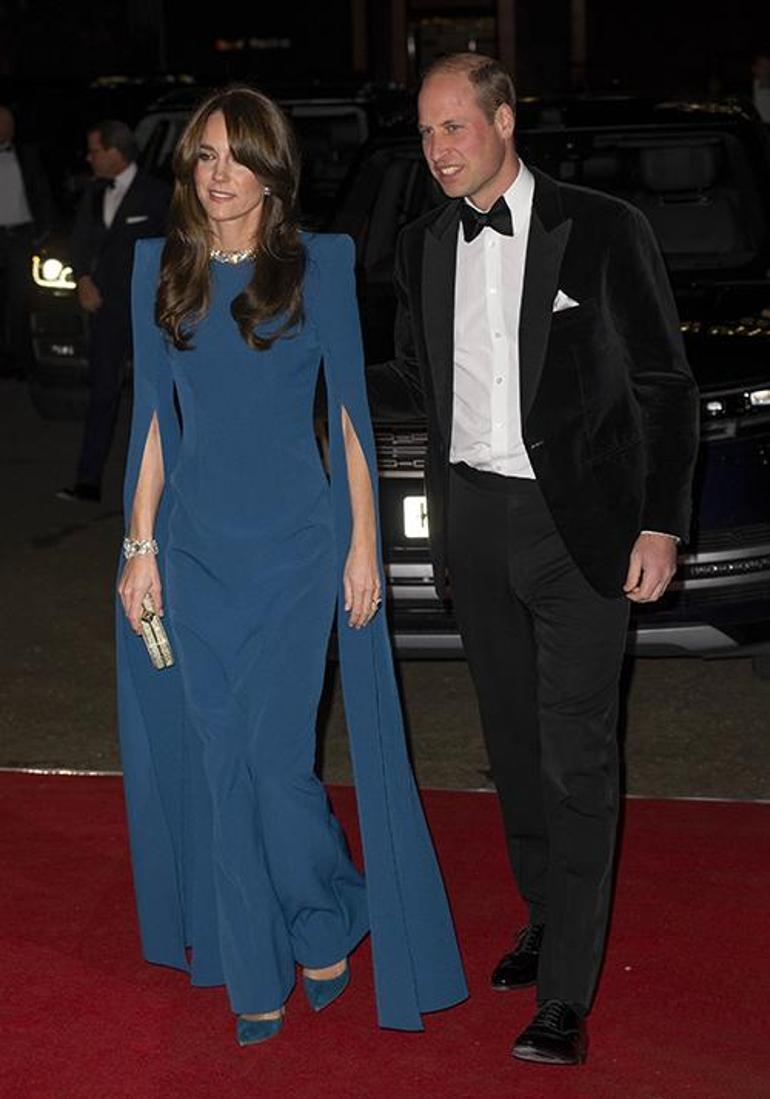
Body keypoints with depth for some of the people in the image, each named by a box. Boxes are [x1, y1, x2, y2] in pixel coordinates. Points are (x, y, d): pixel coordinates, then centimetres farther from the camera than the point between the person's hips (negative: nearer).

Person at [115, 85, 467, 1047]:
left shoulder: (317, 264, -2)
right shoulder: (161, 267, 6)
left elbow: (350, 410, -1)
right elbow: (153, 416, 7)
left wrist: (364, 543, -4)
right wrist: (140, 546, 3)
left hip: (295, 544, -3)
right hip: (194, 548, 3)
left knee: (276, 754, -6)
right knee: (219, 762, 6)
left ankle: (328, 924, 22)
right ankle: (256, 975, 19)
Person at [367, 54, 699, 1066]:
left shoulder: (602, 230, -8)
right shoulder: (424, 247, 7)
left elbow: (665, 385, -5)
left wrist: (662, 524, -12)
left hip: (578, 525, -5)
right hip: (472, 519, 5)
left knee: (576, 755, -6)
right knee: (515, 742, 14)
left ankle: (566, 998, -3)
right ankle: (547, 918, 32)